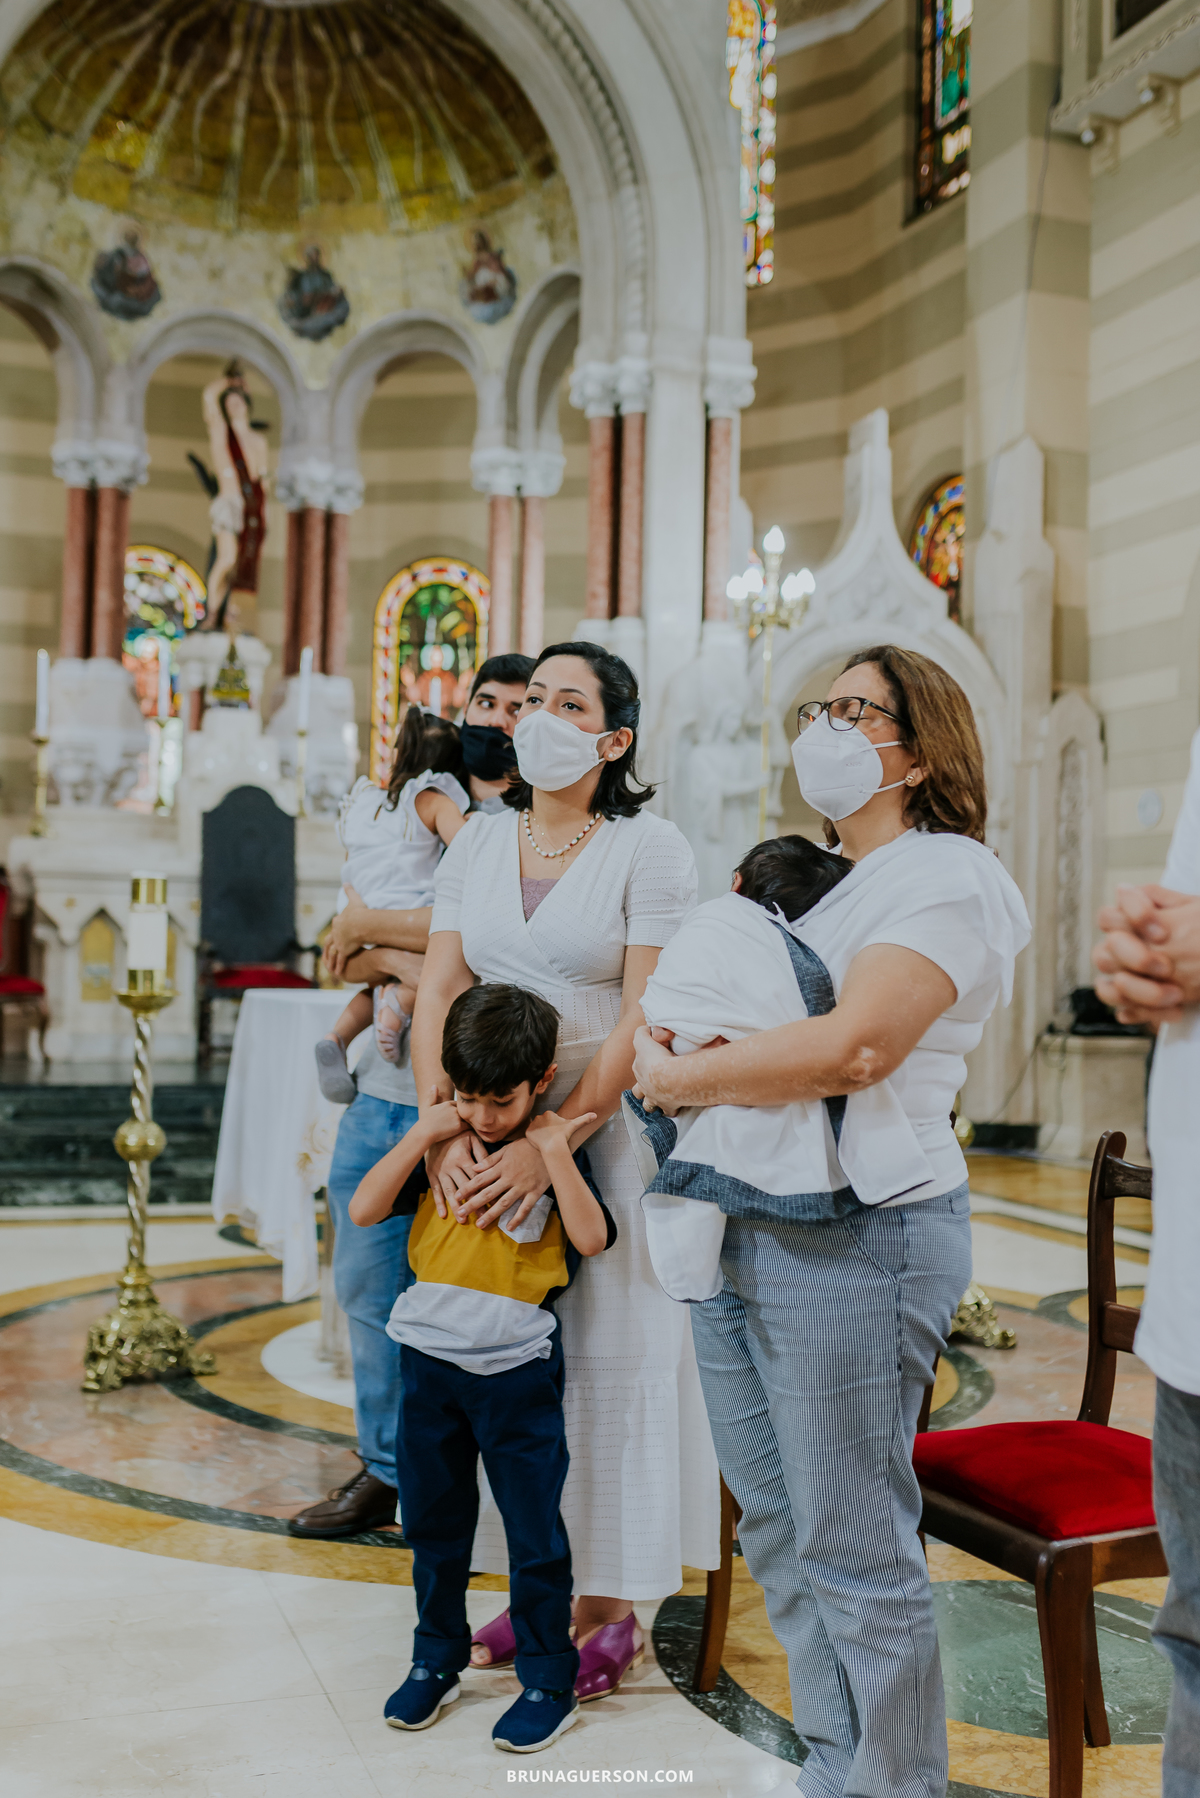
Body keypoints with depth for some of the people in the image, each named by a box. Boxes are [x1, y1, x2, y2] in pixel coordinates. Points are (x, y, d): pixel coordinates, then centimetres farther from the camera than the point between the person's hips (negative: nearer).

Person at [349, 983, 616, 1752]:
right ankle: (437, 1659, 35)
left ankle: (550, 1681, 22)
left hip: (517, 1366, -3)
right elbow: (364, 1210, -7)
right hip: (429, 1354, 4)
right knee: (433, 1522, 17)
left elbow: (593, 1238, -19)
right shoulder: (443, 1140, 1)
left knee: (534, 1530, 6)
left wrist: (555, 1151, -22)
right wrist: (422, 1136, -15)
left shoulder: (553, 1148, -6)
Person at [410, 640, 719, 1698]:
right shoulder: (478, 846, 8)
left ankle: (608, 1607, 17)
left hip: (609, 1129, -5)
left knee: (608, 1351, 2)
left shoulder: (651, 850, -8)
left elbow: (646, 1020, -15)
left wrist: (550, 1144, -22)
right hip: (491, 1134, 5)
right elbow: (438, 994, 3)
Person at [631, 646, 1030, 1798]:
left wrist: (682, 1080, -15)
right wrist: (668, 1045, -2)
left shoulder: (945, 878, -10)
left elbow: (852, 1048, -25)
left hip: (857, 1242, -9)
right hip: (740, 1227, 9)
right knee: (775, 1526, 17)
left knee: (853, 1550, 2)